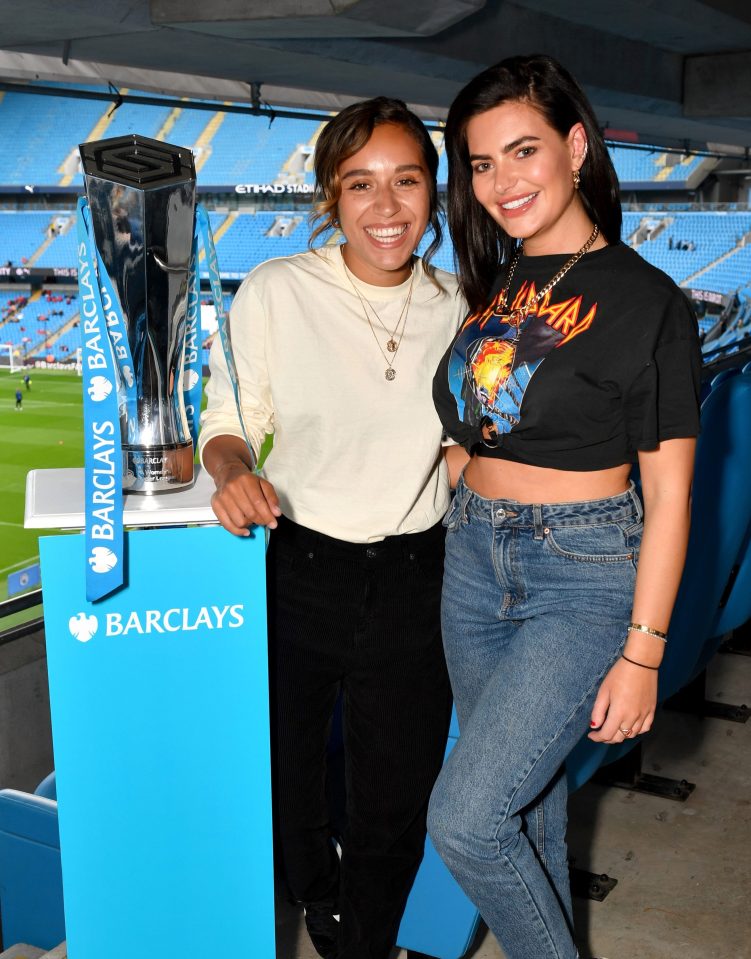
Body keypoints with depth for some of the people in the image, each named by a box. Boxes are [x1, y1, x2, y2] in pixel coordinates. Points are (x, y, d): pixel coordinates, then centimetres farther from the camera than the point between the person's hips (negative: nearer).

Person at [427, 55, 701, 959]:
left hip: (583, 576, -6)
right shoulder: (491, 287, 8)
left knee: (464, 819, -8)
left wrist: (642, 651, -13)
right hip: (473, 560, 6)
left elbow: (668, 493, -10)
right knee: (525, 798, 18)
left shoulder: (645, 300, -10)